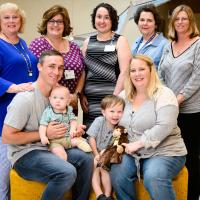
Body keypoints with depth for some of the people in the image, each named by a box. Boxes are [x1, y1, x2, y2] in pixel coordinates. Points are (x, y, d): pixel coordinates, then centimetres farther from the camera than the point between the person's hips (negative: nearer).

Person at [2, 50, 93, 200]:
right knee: (67, 172, -28)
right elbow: (7, 137, -19)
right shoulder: (25, 98, -20)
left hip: (50, 148, 8)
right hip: (24, 154, -7)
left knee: (86, 159, -10)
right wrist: (45, 134, -18)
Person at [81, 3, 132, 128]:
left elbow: (124, 72, -6)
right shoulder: (88, 42, 14)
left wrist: (115, 97, -14)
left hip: (111, 98, -3)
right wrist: (81, 95, 2)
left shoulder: (120, 41, 3)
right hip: (90, 100, 4)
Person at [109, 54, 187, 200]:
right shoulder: (124, 96, 9)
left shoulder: (163, 94, -10)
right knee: (117, 174, -21)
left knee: (153, 178, -32)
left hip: (165, 152, -5)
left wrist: (138, 144, -21)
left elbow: (164, 126, -22)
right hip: (133, 153, 5)